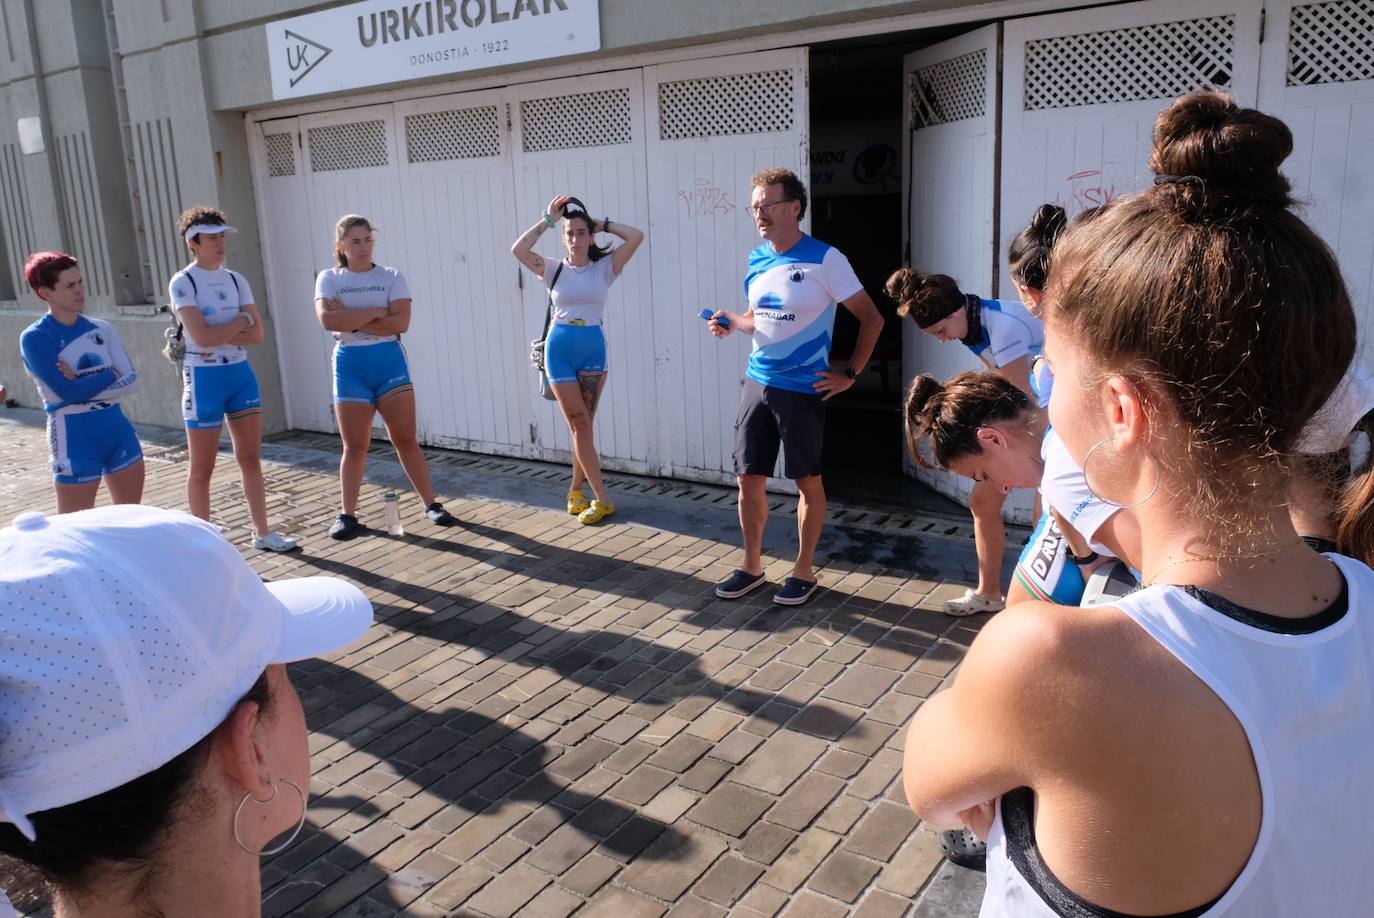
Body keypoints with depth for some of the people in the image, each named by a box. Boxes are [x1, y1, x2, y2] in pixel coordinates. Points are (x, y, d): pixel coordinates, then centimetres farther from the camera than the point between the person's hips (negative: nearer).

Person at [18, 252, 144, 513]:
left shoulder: (101, 329, 6)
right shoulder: (35, 337, -9)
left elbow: (131, 381, -2)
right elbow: (68, 392, -19)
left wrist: (87, 385, -16)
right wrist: (110, 376, -7)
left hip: (118, 430, 5)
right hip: (75, 438, -5)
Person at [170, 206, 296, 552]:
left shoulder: (236, 280, 7)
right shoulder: (183, 283, -8)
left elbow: (257, 334, -1)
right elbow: (202, 337, -20)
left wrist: (222, 335, -15)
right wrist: (241, 321, -9)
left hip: (241, 373, 5)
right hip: (204, 378, -5)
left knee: (251, 458, 9)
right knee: (202, 468, 5)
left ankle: (262, 533, 17)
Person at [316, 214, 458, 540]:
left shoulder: (391, 277, 3)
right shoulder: (329, 279, 3)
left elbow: (401, 322, -12)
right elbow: (328, 320, -15)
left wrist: (351, 320, -12)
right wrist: (374, 311, -14)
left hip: (389, 362, 0)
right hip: (350, 366, 0)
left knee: (405, 439, 2)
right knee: (355, 446, 5)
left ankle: (431, 504, 10)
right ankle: (347, 515, 14)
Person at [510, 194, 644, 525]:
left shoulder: (604, 268, 2)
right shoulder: (554, 269, 2)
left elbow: (636, 236, -9)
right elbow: (518, 250, -12)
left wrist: (602, 223, 2)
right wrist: (548, 219, -5)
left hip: (594, 350, 1)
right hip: (560, 350, -1)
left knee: (583, 424, 6)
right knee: (579, 424, -4)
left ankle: (576, 491, 22)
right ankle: (602, 499, -2)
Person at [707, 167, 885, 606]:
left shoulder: (824, 259, -11)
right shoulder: (756, 259, 7)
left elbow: (871, 318, -7)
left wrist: (850, 374, -7)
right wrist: (732, 322, 0)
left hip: (803, 388, -6)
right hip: (757, 382, 6)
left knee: (807, 480, 6)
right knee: (749, 478, 8)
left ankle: (803, 572, 20)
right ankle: (752, 567, 24)